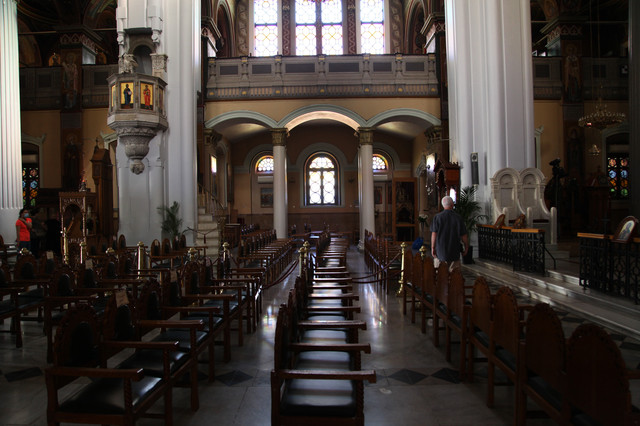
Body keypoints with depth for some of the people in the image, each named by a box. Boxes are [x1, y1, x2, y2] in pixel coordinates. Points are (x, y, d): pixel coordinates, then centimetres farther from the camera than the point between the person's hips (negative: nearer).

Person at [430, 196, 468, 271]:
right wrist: (466, 247, 12)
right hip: (454, 251, 0)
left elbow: (434, 234, -7)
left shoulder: (437, 217, -5)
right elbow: (464, 235, -1)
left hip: (440, 251, 0)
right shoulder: (458, 218, -4)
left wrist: (433, 247, 0)